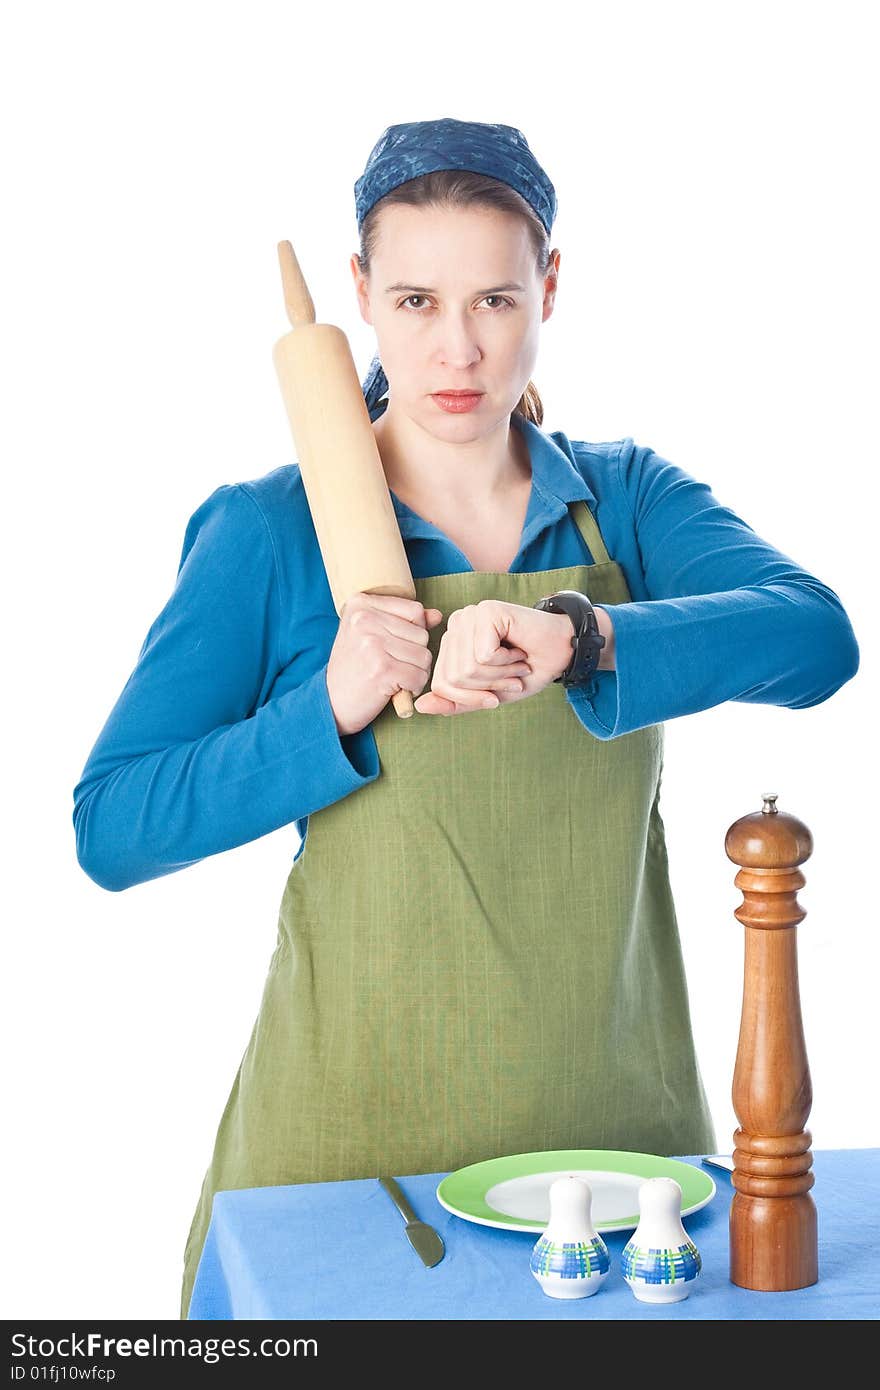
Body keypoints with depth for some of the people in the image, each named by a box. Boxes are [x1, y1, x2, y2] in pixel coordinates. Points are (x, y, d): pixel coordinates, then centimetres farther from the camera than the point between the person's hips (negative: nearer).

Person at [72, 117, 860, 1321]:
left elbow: (815, 637, -16)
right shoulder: (270, 531, -6)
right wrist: (330, 715, -22)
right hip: (359, 1133, -2)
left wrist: (577, 639, -33)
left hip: (617, 1118, 3)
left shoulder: (629, 500, 2)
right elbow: (111, 828, -8)